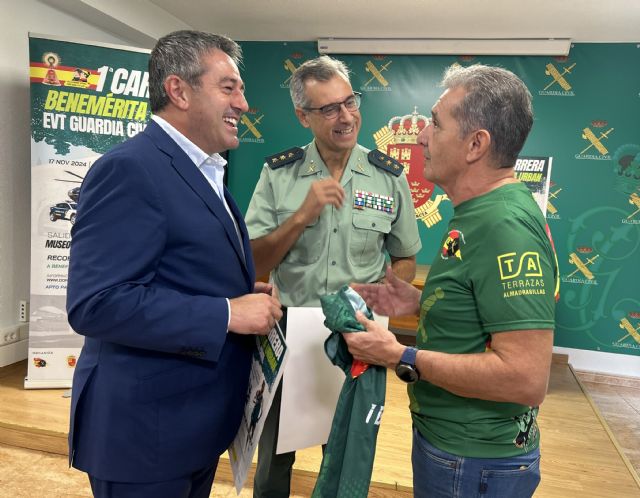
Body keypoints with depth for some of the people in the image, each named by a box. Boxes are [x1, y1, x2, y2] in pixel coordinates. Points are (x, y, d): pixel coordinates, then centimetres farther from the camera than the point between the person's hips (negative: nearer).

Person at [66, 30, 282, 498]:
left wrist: (248, 296, -1)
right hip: (146, 427, -9)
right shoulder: (129, 169, -20)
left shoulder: (203, 172, 11)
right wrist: (227, 314, -25)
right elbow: (96, 302, -27)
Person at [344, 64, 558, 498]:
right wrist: (420, 304, -1)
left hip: (472, 461, -9)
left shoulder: (505, 226, -27)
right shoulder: (482, 211, 3)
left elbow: (526, 378, -30)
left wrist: (401, 357, -24)